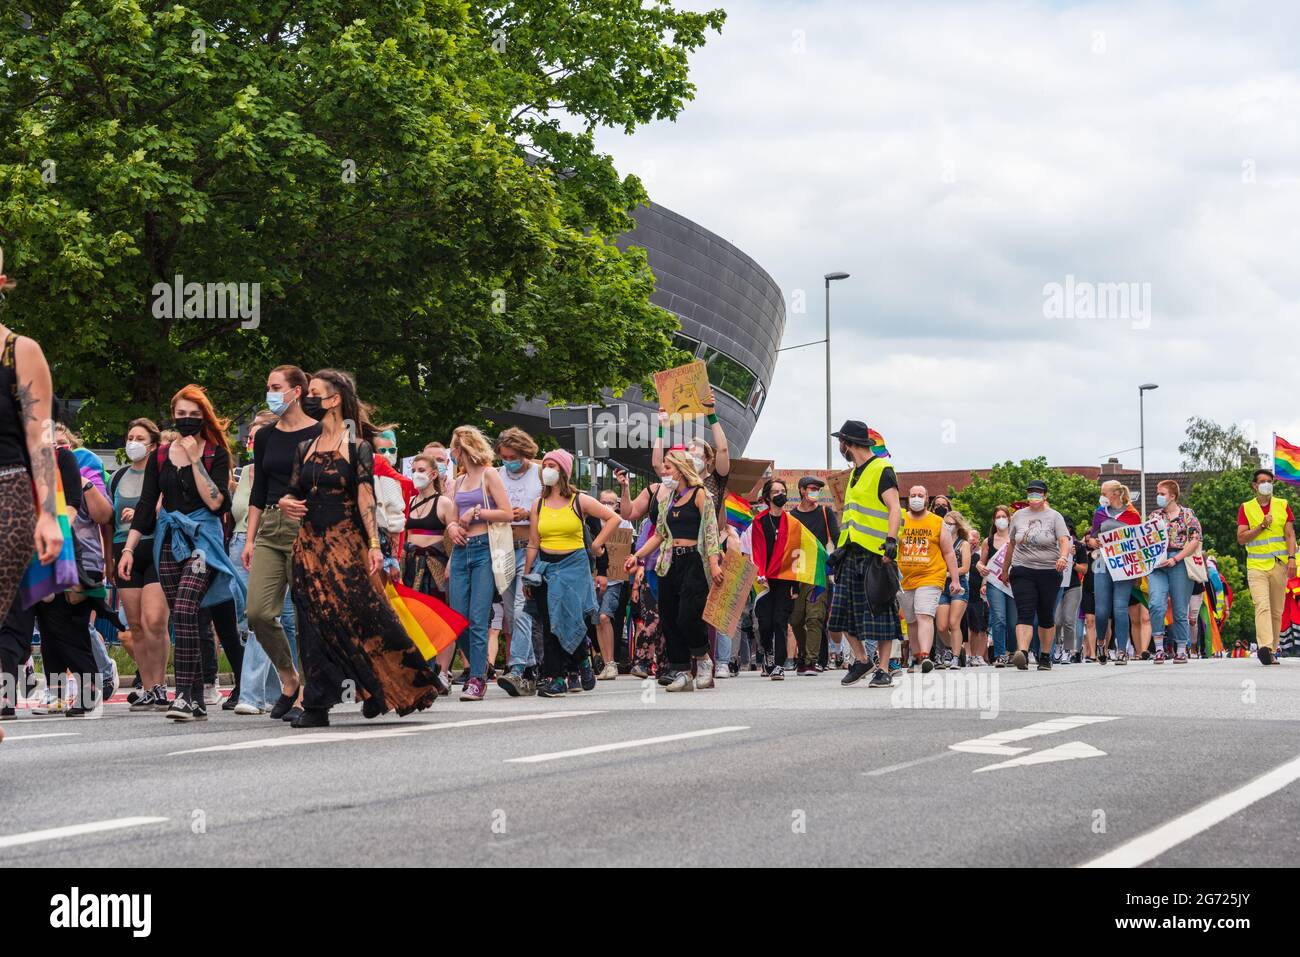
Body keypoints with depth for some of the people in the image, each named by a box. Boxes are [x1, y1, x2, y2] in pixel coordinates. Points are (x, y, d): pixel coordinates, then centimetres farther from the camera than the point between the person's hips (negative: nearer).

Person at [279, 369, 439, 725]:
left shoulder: (357, 447, -1)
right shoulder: (305, 448, 14)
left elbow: (365, 498, -9)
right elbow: (292, 493, 16)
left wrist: (374, 544, -17)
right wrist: (285, 503, -7)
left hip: (346, 543, -5)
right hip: (310, 544, 5)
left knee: (361, 615, -9)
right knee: (315, 622, 1)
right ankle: (316, 706, 1)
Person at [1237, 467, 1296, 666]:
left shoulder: (1282, 505, 10)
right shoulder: (1246, 508, 6)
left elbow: (1290, 535, 5)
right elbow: (1241, 538, -1)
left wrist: (1292, 558, -7)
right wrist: (1262, 526, -11)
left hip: (1279, 565, 2)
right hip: (1256, 566, -2)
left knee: (1276, 611, 5)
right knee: (1262, 606, -19)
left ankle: (1273, 651, 11)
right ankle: (1264, 646, -33)